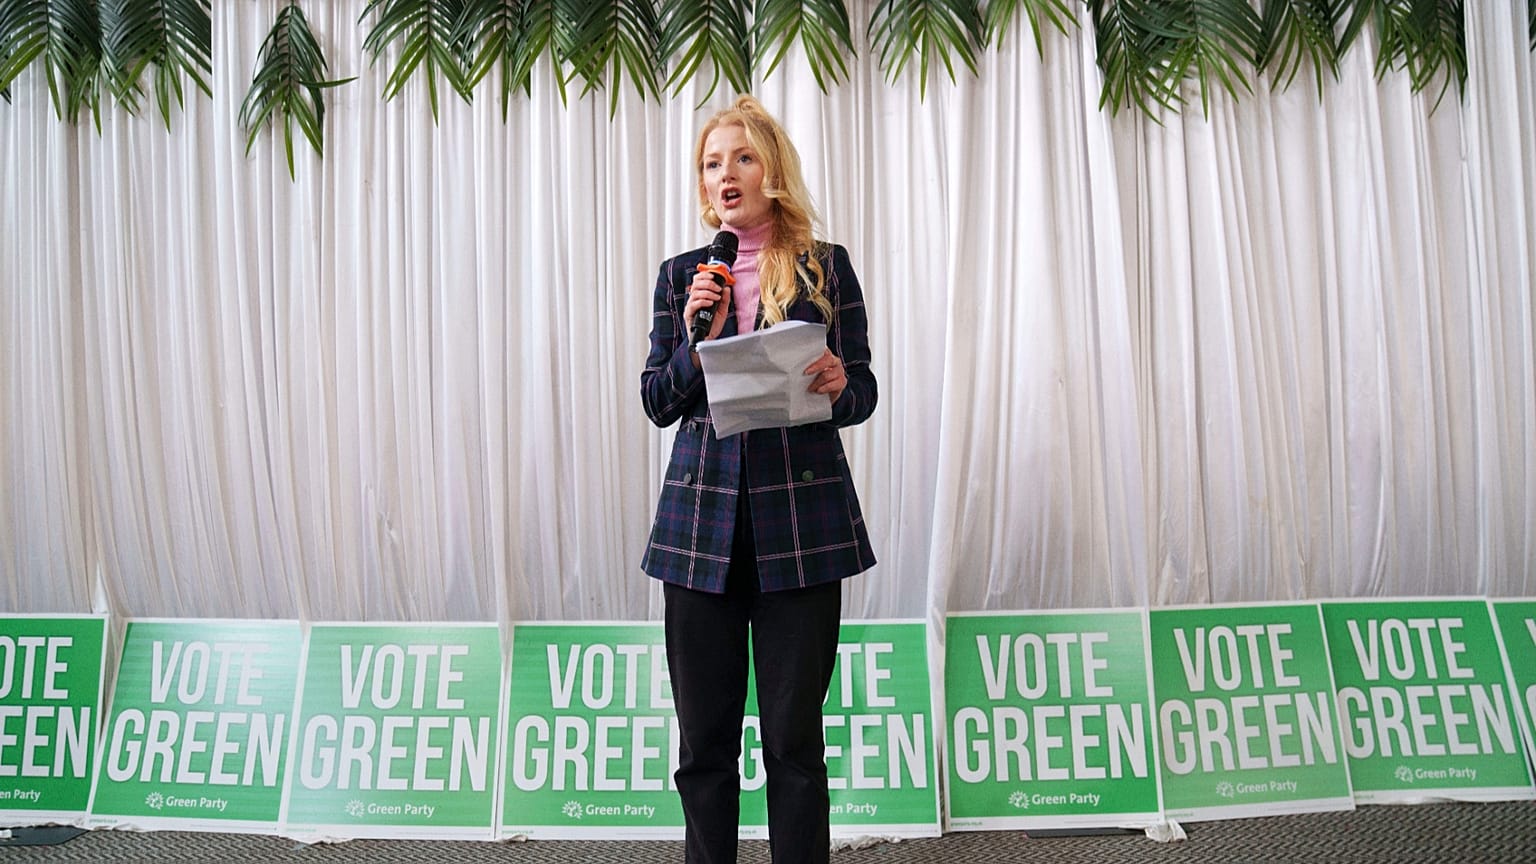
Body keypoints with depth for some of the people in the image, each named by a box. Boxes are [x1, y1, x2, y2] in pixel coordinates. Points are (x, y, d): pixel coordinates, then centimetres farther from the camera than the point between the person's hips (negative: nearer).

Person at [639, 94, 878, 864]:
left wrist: (837, 386, -16)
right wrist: (698, 340, -8)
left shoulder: (826, 268, 6)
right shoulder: (682, 274, 11)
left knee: (795, 733, 4)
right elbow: (657, 403, 8)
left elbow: (863, 393, 6)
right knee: (704, 735, 7)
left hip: (800, 517, -2)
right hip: (703, 518, 2)